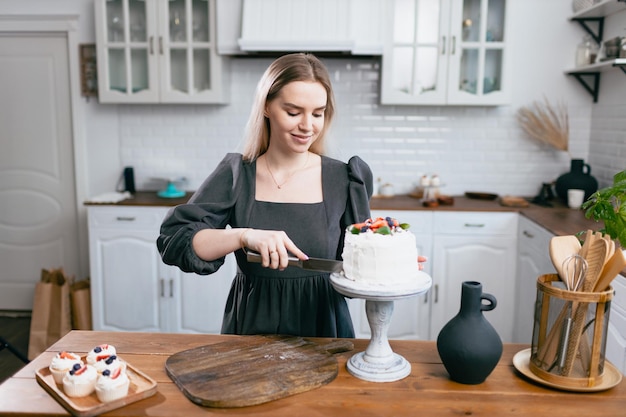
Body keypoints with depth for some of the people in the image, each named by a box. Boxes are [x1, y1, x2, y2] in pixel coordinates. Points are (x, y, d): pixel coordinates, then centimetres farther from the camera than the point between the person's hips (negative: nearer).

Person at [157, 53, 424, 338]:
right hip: (250, 327, 0)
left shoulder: (342, 179, -2)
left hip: (323, 327, 1)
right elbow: (172, 240, -11)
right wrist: (243, 236, -23)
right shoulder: (236, 174, -3)